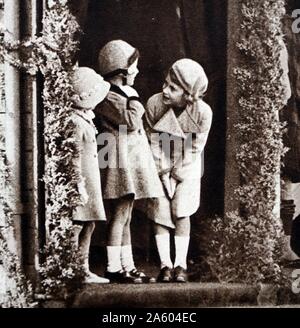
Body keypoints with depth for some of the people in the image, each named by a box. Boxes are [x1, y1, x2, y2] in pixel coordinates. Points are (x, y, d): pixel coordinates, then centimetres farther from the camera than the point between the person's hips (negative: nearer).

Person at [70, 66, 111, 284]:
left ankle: (84, 271, 20)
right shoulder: (75, 122, -15)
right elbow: (73, 157, -20)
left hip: (90, 182, 10)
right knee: (76, 226, -8)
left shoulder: (86, 119, 17)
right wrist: (80, 185, -21)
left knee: (88, 226, 13)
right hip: (81, 182, -10)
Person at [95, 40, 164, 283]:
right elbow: (132, 121, -22)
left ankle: (127, 267, 16)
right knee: (119, 215, -8)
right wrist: (132, 97, -11)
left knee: (125, 217, 11)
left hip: (130, 163, 10)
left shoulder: (120, 93, 19)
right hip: (119, 162, -10)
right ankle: (114, 269, -3)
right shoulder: (108, 97, -14)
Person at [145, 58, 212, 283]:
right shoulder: (154, 104, -24)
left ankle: (181, 264, 3)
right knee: (161, 212, -3)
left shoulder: (203, 112, -26)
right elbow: (153, 142, -13)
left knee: (181, 212, -5)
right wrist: (163, 172, -12)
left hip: (187, 166, -1)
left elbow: (196, 147, -13)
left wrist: (177, 172, -10)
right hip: (161, 164, 1)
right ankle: (165, 264, 3)